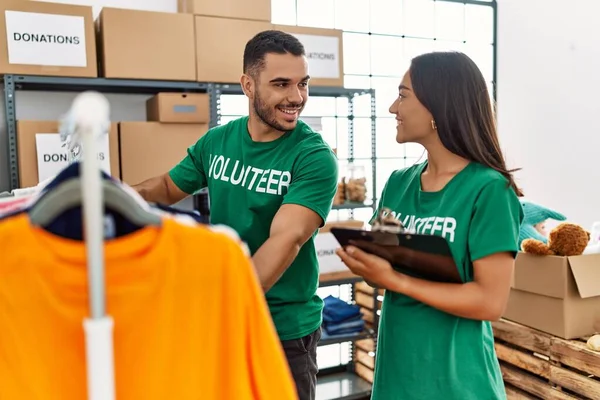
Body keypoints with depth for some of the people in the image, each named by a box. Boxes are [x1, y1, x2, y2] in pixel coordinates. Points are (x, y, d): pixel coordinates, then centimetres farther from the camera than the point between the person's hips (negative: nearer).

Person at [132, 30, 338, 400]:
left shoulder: (315, 157, -17)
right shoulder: (216, 141, -2)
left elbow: (286, 240, -29)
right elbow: (170, 186, 13)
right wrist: (137, 193, -8)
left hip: (283, 330, -4)